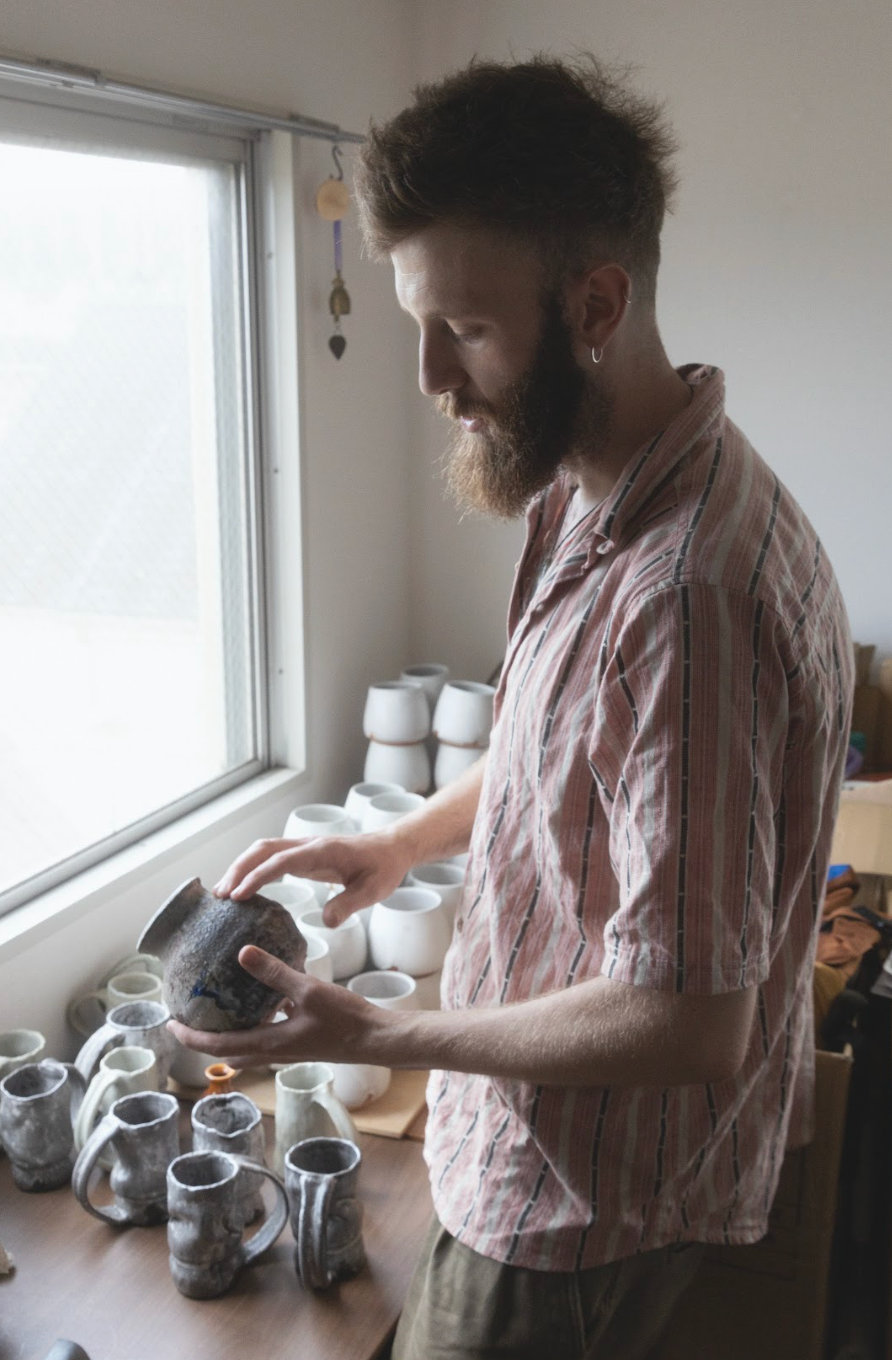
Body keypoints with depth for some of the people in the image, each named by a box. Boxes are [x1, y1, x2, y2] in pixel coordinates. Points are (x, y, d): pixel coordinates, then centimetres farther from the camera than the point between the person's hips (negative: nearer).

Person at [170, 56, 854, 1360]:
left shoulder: (685, 592, -35)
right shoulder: (595, 494, -1)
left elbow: (688, 1021, -30)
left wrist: (374, 1038, -21)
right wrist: (401, 841, 6)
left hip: (589, 1194, -8)